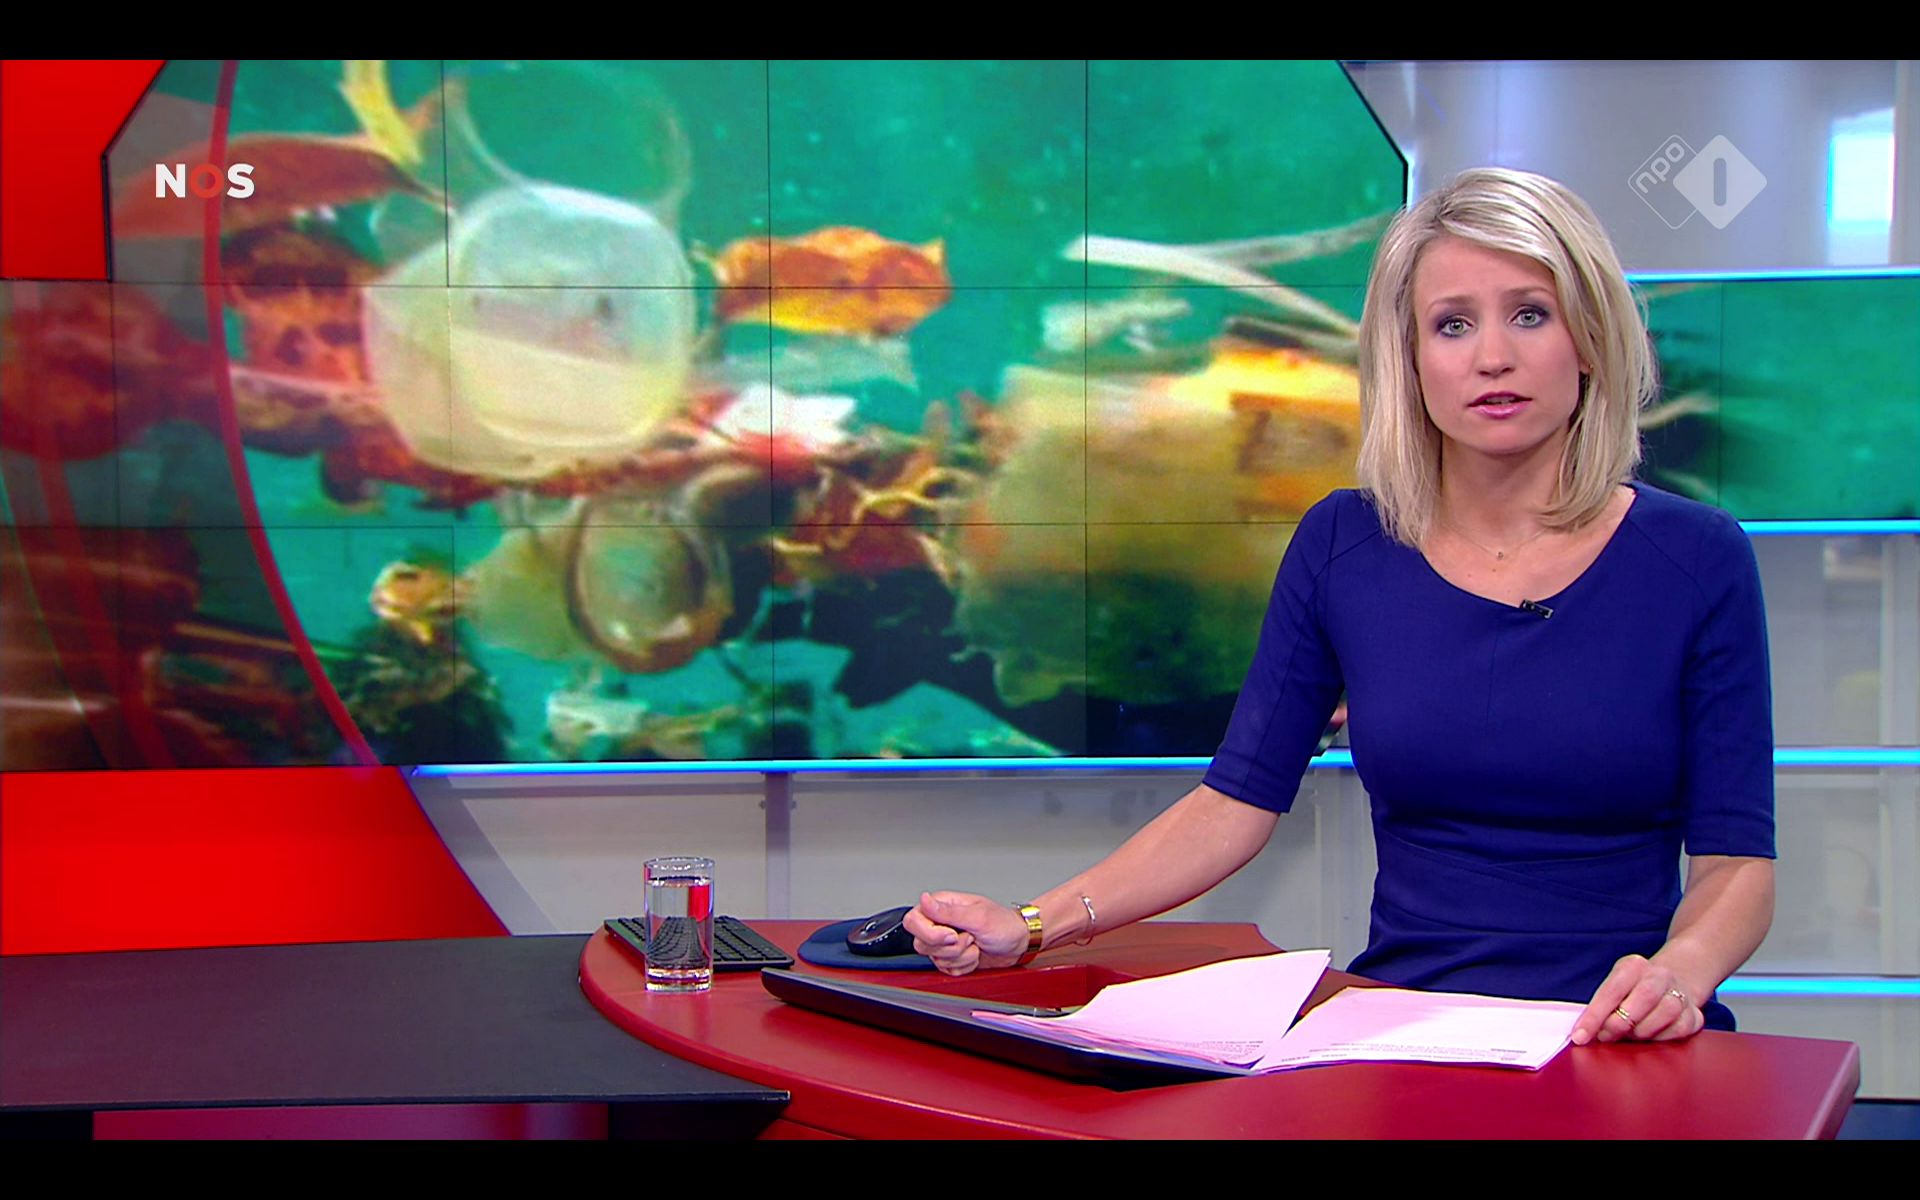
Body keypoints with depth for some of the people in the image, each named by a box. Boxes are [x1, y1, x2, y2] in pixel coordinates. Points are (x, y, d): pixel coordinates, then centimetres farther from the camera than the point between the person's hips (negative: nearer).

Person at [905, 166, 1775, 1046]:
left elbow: (1735, 856, 1)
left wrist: (1678, 971, -21)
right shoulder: (1341, 545, 5)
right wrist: (1033, 926, -6)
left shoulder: (1696, 559, 1)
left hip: (1619, 1048, -1)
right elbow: (1237, 800, 6)